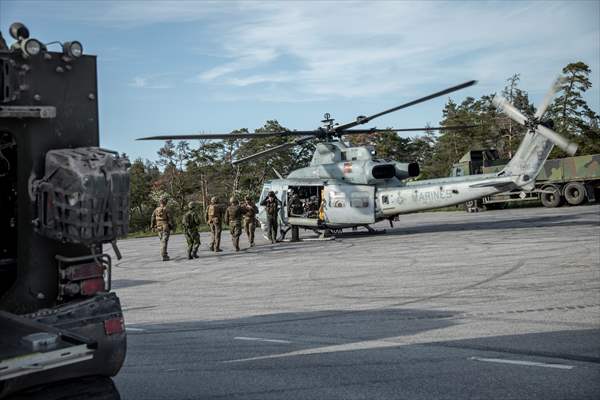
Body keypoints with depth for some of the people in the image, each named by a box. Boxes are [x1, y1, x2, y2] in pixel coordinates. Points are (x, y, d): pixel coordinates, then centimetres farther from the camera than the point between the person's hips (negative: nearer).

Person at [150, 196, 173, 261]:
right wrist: (171, 227, -2)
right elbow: (170, 219, -11)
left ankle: (165, 254, 22)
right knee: (164, 242, -6)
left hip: (158, 228, 5)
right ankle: (164, 256, -11)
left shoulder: (156, 210, 4)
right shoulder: (166, 210, -10)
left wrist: (152, 227, 11)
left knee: (162, 241, 18)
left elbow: (153, 219, 6)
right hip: (166, 228, -5)